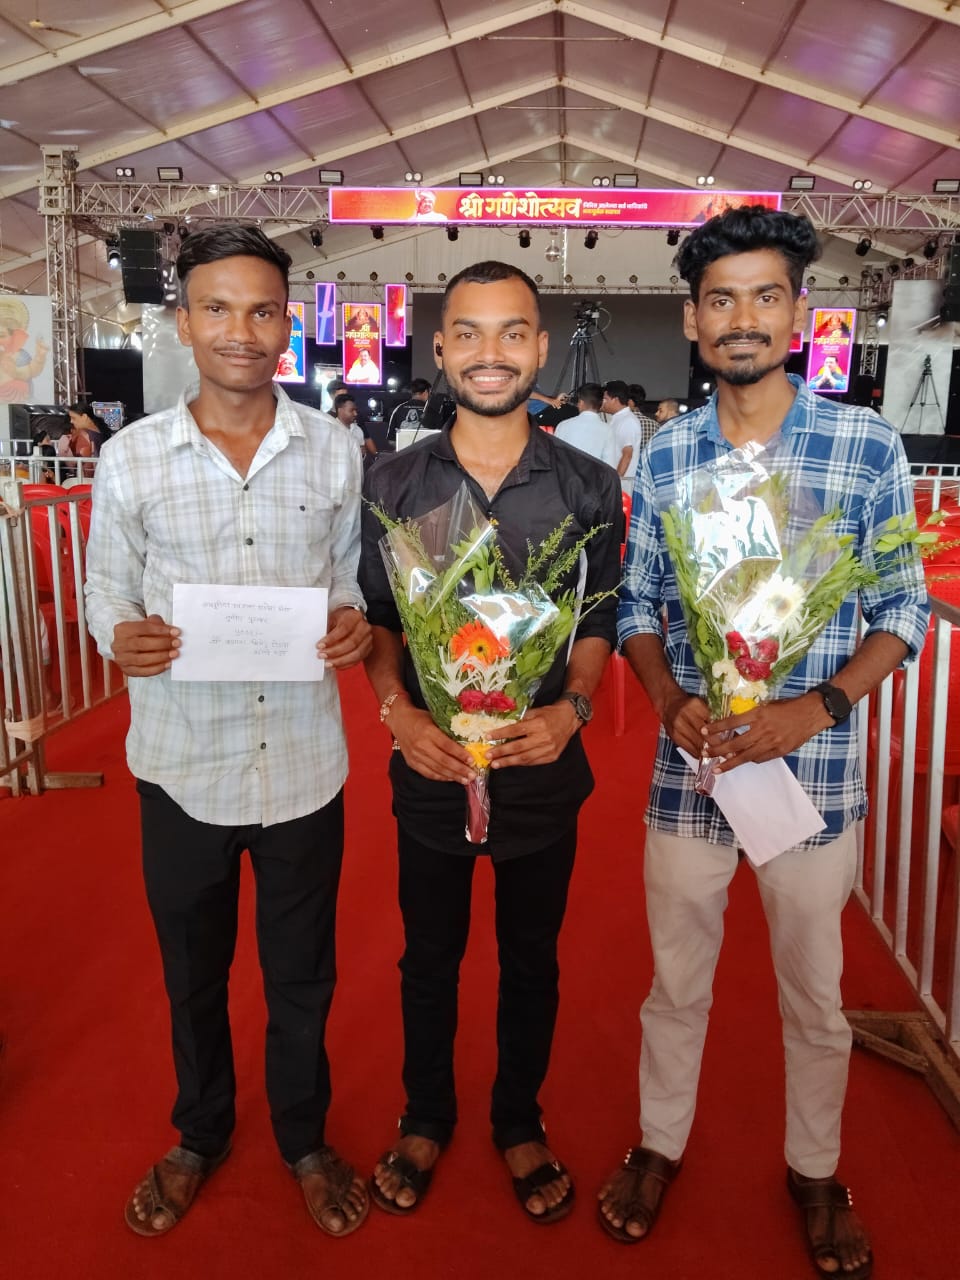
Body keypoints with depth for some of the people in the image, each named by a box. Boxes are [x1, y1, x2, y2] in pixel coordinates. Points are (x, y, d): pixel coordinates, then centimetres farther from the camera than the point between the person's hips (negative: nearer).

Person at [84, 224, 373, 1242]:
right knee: (191, 975, 21)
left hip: (303, 762, 0)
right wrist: (123, 640, -20)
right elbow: (105, 592, 3)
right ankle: (199, 1136, 48)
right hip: (183, 763, 0)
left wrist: (354, 625, -15)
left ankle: (304, 1138, 44)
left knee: (301, 975, 17)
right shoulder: (130, 457, -4)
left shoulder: (333, 449, -2)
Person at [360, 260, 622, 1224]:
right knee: (429, 958, 19)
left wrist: (571, 707, -17)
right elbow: (374, 620, 1)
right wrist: (398, 711, -15)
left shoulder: (589, 487, -5)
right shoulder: (391, 485, -4)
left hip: (542, 770, 0)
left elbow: (598, 621, 1)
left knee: (530, 962, 18)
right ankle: (426, 1117, 43)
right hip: (429, 768, 0)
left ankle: (520, 1122, 43)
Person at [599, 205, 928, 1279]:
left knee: (813, 997, 18)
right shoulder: (664, 456, 0)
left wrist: (816, 707, -18)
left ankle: (814, 1170, 43)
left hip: (815, 771, -1)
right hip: (689, 769, 2)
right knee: (676, 983, 19)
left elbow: (902, 609, -2)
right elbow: (638, 607, 5)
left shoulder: (867, 446, -6)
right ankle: (659, 1143, 43)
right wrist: (672, 702, -13)